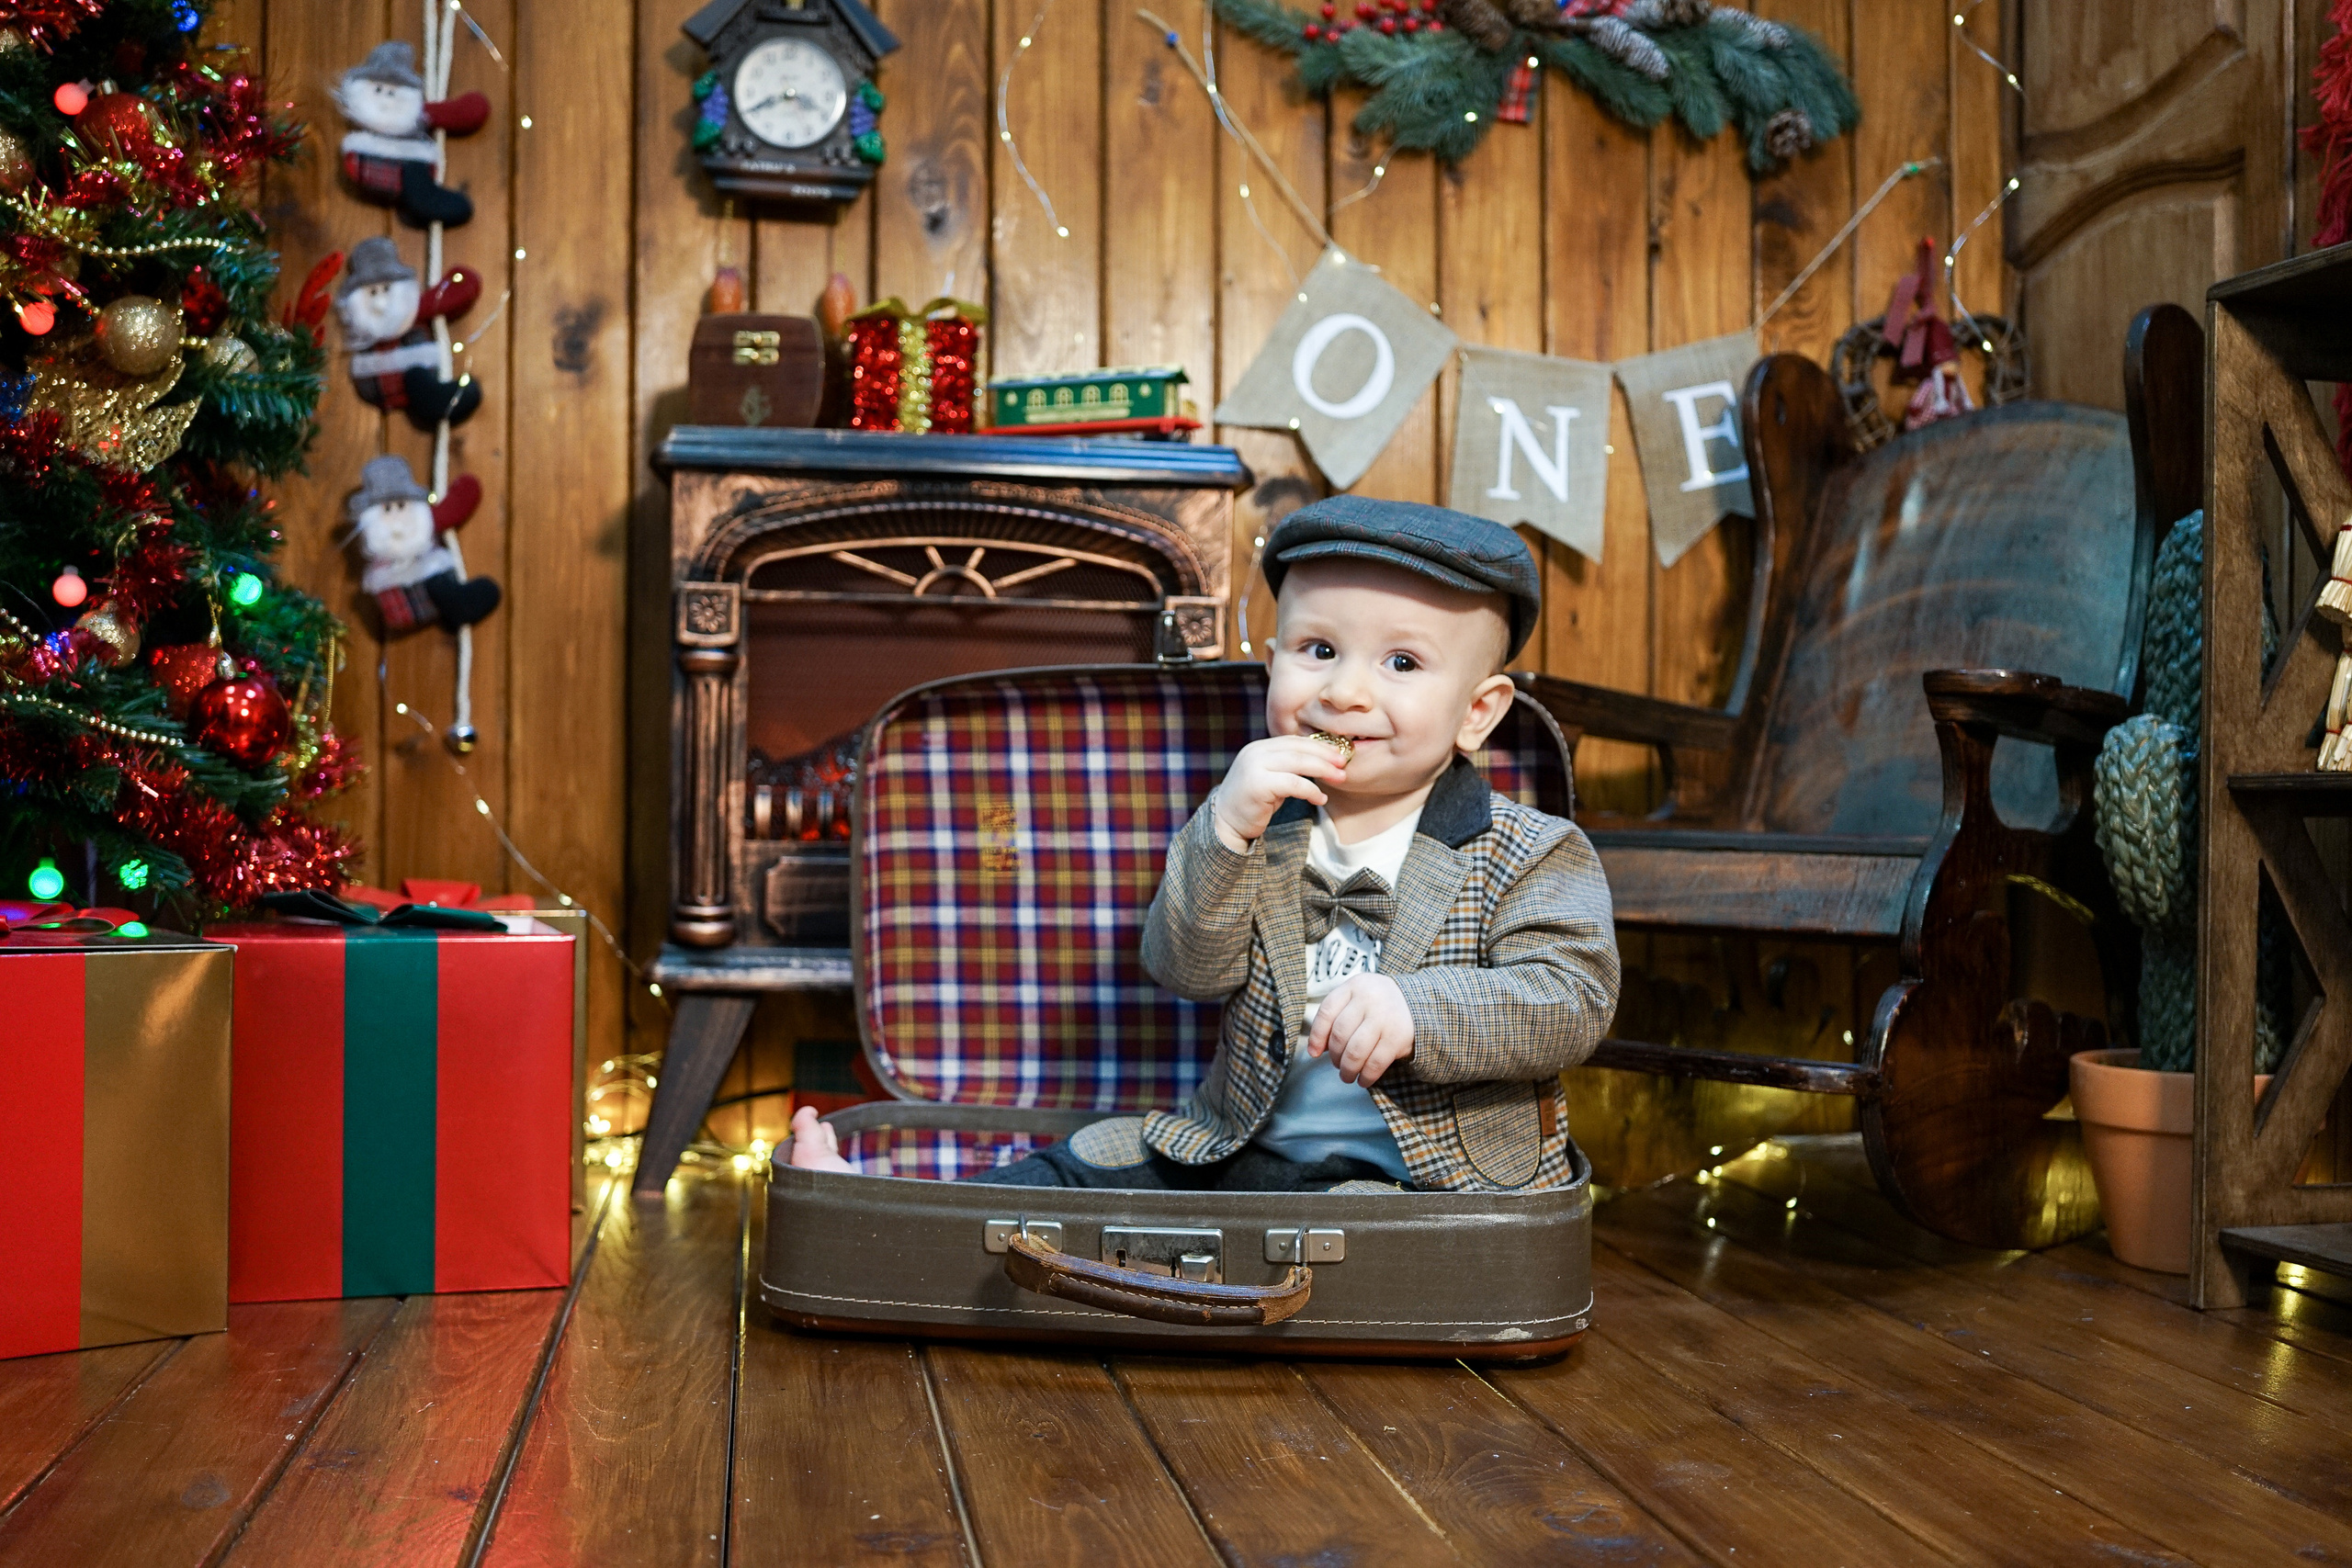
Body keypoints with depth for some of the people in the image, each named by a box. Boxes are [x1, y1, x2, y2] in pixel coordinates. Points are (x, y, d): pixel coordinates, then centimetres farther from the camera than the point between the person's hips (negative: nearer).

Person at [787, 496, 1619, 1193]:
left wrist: (1417, 1010, -31)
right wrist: (1224, 827, -21)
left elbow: (1573, 1002, -14)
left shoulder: (1535, 857, -2)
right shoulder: (1262, 824, 7)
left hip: (1428, 1173, -4)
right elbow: (1188, 969, -5)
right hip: (1244, 1151, 5)